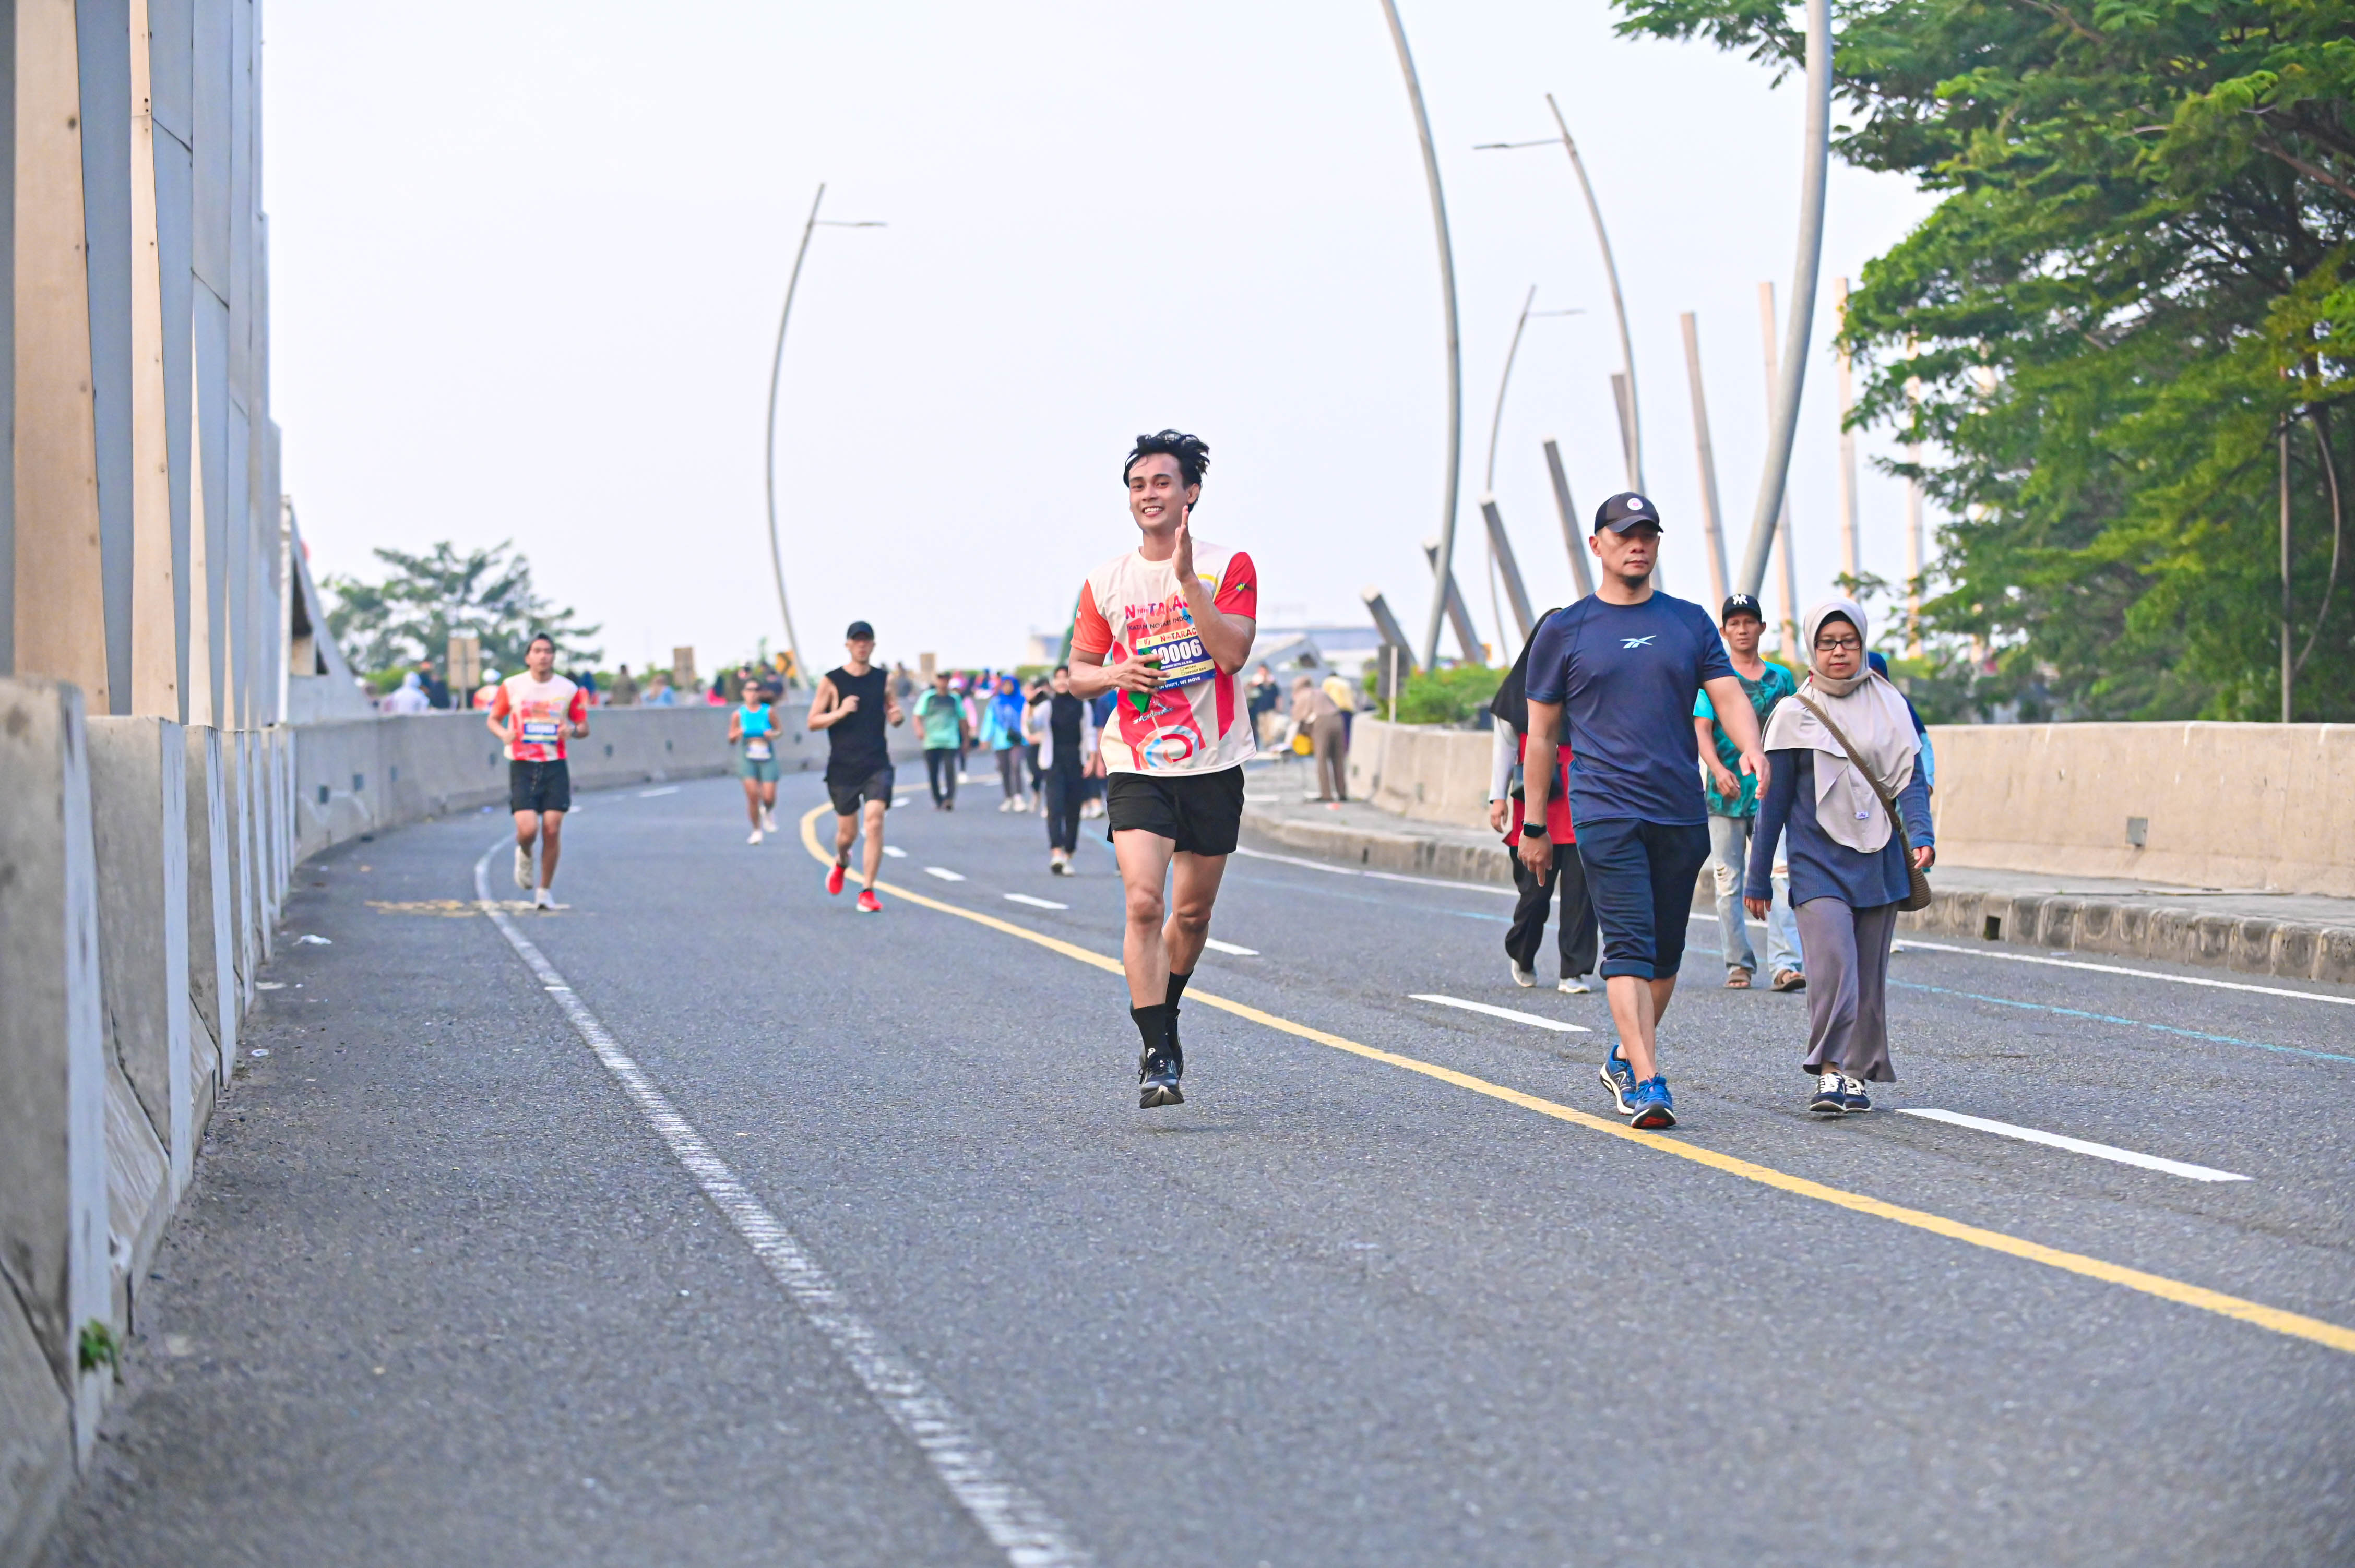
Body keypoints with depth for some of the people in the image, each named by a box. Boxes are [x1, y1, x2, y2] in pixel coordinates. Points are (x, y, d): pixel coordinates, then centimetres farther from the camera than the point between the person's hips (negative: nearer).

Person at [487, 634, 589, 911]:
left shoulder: (568, 690, 3)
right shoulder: (511, 687, 2)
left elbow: (584, 728, 11)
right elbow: (493, 719, 12)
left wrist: (573, 730, -13)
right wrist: (503, 733, -11)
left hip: (555, 766, 1)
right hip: (522, 765, -1)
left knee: (552, 830, -6)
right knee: (528, 829, -15)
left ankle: (545, 890, 11)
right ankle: (524, 856, 23)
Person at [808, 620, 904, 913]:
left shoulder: (883, 680, 5)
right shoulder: (832, 681, -2)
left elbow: (892, 711, 18)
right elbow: (813, 722, -2)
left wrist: (897, 716, -7)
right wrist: (839, 713, -21)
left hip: (877, 765, 1)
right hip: (843, 768, -1)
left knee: (874, 820, -16)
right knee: (847, 832, 6)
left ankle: (868, 892, -11)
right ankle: (841, 862, 44)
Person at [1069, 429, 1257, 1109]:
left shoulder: (1229, 567, -2)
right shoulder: (1106, 581, 5)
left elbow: (1233, 653, -16)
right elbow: (1078, 672, 14)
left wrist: (1187, 578, -22)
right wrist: (1115, 675, -8)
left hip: (1213, 767, 0)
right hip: (1137, 767, 0)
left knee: (1192, 913, 10)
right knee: (1144, 904, -17)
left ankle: (1163, 1015, 36)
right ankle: (1156, 1053, -15)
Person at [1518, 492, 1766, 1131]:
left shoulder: (1689, 622, 13)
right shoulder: (1565, 631, 5)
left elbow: (1729, 695, 5)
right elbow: (1542, 734, 9)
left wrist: (1751, 747, -17)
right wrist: (1534, 825, 8)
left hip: (1682, 814, 4)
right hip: (1605, 811, -3)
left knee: (1666, 952, 10)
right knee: (1630, 945, -14)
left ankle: (1625, 1060, 28)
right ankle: (1646, 1081, -20)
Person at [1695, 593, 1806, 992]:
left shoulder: (1781, 678, 13)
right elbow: (1702, 730, -4)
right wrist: (1718, 770, -21)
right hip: (1726, 793, 0)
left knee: (1779, 877, -12)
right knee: (1729, 884, 3)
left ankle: (1786, 963, -19)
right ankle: (1738, 963, 13)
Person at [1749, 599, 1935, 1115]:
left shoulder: (1890, 705, 8)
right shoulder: (1794, 716, 2)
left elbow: (1911, 778, 8)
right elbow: (1774, 801, 6)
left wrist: (1921, 834, -11)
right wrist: (1758, 878, 8)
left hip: (1879, 860, 3)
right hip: (1818, 859, -3)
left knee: (1869, 973, 5)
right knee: (1833, 959, -20)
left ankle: (1858, 1073, 15)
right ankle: (1831, 1070, -20)